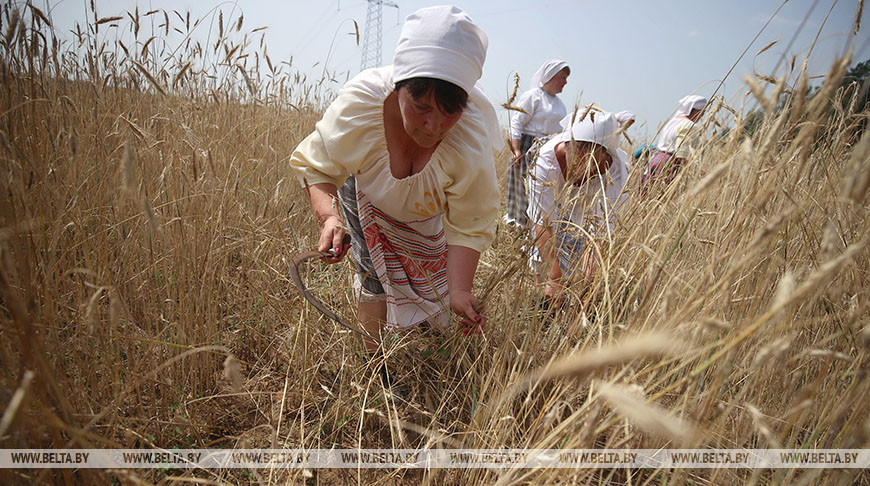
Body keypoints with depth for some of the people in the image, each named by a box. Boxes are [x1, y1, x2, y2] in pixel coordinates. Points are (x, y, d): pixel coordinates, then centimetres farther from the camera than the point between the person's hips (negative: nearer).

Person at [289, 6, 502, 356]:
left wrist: (460, 291, -38)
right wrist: (327, 216, -43)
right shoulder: (360, 103, -41)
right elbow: (313, 164, -25)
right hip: (368, 195, 0)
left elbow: (469, 227, -28)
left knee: (433, 280, 10)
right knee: (375, 277, -5)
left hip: (429, 214, 1)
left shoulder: (471, 146, -42)